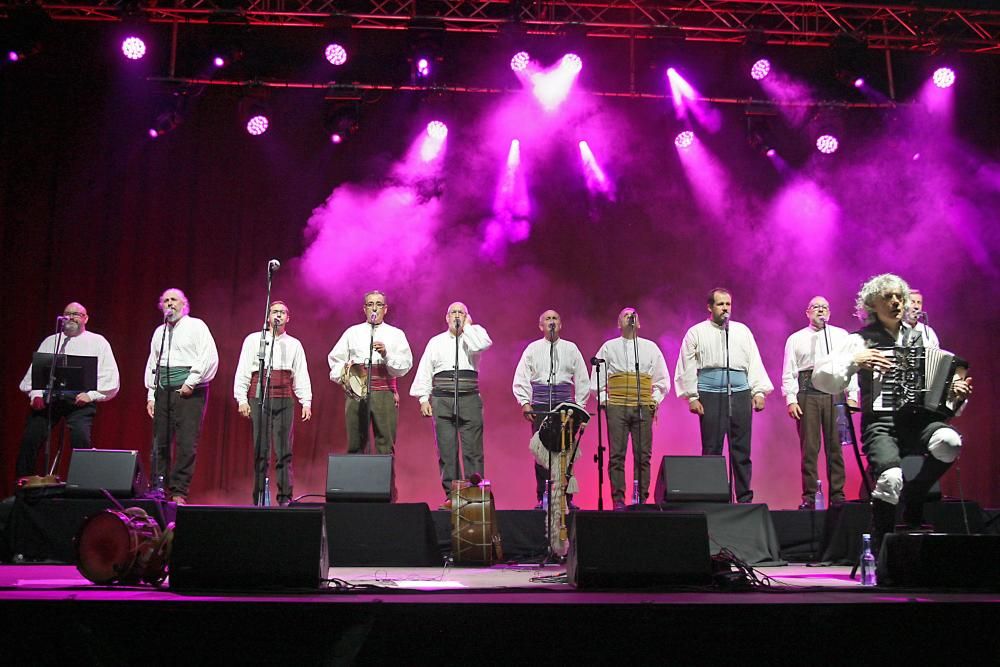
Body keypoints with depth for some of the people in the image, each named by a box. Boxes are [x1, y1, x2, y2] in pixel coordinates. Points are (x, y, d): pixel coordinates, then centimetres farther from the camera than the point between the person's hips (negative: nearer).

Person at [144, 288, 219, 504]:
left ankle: (179, 492, -4)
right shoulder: (159, 332, 18)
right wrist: (151, 395, 12)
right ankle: (158, 489, 9)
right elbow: (152, 364, 19)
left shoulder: (196, 326, 2)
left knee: (187, 444, -8)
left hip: (190, 392, -5)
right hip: (163, 391, 5)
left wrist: (191, 382, -11)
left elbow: (210, 358, -7)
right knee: (159, 443, 2)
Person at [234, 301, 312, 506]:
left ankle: (285, 497, 0)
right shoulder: (253, 340, 10)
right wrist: (242, 399, -3)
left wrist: (306, 402, 2)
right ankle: (259, 497, 5)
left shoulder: (294, 344, 15)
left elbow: (301, 375, 11)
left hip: (284, 400, 1)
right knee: (260, 450, -1)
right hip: (259, 398, -1)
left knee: (284, 451, -2)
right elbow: (243, 370, 6)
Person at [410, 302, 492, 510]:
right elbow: (424, 371, 13)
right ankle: (451, 496, 5)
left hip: (469, 400, -2)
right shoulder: (436, 342, 16)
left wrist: (467, 327, -1)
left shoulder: (473, 335, 10)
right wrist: (423, 398, 3)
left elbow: (483, 345, -15)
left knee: (473, 450, -5)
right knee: (446, 451, 0)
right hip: (442, 400, 2)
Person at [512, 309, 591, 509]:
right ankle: (542, 498, 4)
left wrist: (580, 405, 4)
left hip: (565, 403, 0)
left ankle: (567, 498, 2)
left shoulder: (571, 349, 12)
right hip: (540, 406, 0)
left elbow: (582, 379, 11)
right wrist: (525, 402, -2)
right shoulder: (532, 349, 10)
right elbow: (521, 378, 8)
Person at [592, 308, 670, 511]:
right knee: (617, 455, -5)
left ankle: (641, 499, 2)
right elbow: (597, 377, 12)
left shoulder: (650, 347, 16)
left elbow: (662, 379, 17)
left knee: (643, 455, -2)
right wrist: (603, 400, 1)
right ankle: (618, 500, -3)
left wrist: (655, 400, 6)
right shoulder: (609, 347, 14)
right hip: (616, 407, -1)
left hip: (643, 408, 1)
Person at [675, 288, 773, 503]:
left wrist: (759, 391, 3)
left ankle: (745, 498, 8)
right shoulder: (696, 332, 8)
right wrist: (692, 397, -2)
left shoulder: (742, 331, 16)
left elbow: (754, 362, 13)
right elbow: (687, 367, 5)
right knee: (711, 449, -2)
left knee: (741, 449, 2)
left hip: (740, 394, 2)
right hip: (710, 396, -2)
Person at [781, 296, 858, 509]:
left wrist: (852, 395, 1)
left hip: (835, 393, 1)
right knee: (809, 448, -4)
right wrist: (790, 400, -2)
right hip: (807, 394, -1)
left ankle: (837, 495, 4)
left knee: (835, 447, -1)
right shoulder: (796, 339, 15)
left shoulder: (841, 335, 17)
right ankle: (809, 497, -1)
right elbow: (788, 373, 9)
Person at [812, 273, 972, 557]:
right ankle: (880, 552, -12)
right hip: (880, 423, -4)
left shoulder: (920, 338, 19)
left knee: (949, 441, -30)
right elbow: (821, 379, -1)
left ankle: (914, 495, -2)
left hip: (919, 418, 4)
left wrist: (956, 395, 5)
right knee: (890, 477, -31)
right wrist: (854, 361, -14)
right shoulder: (861, 340, 7)